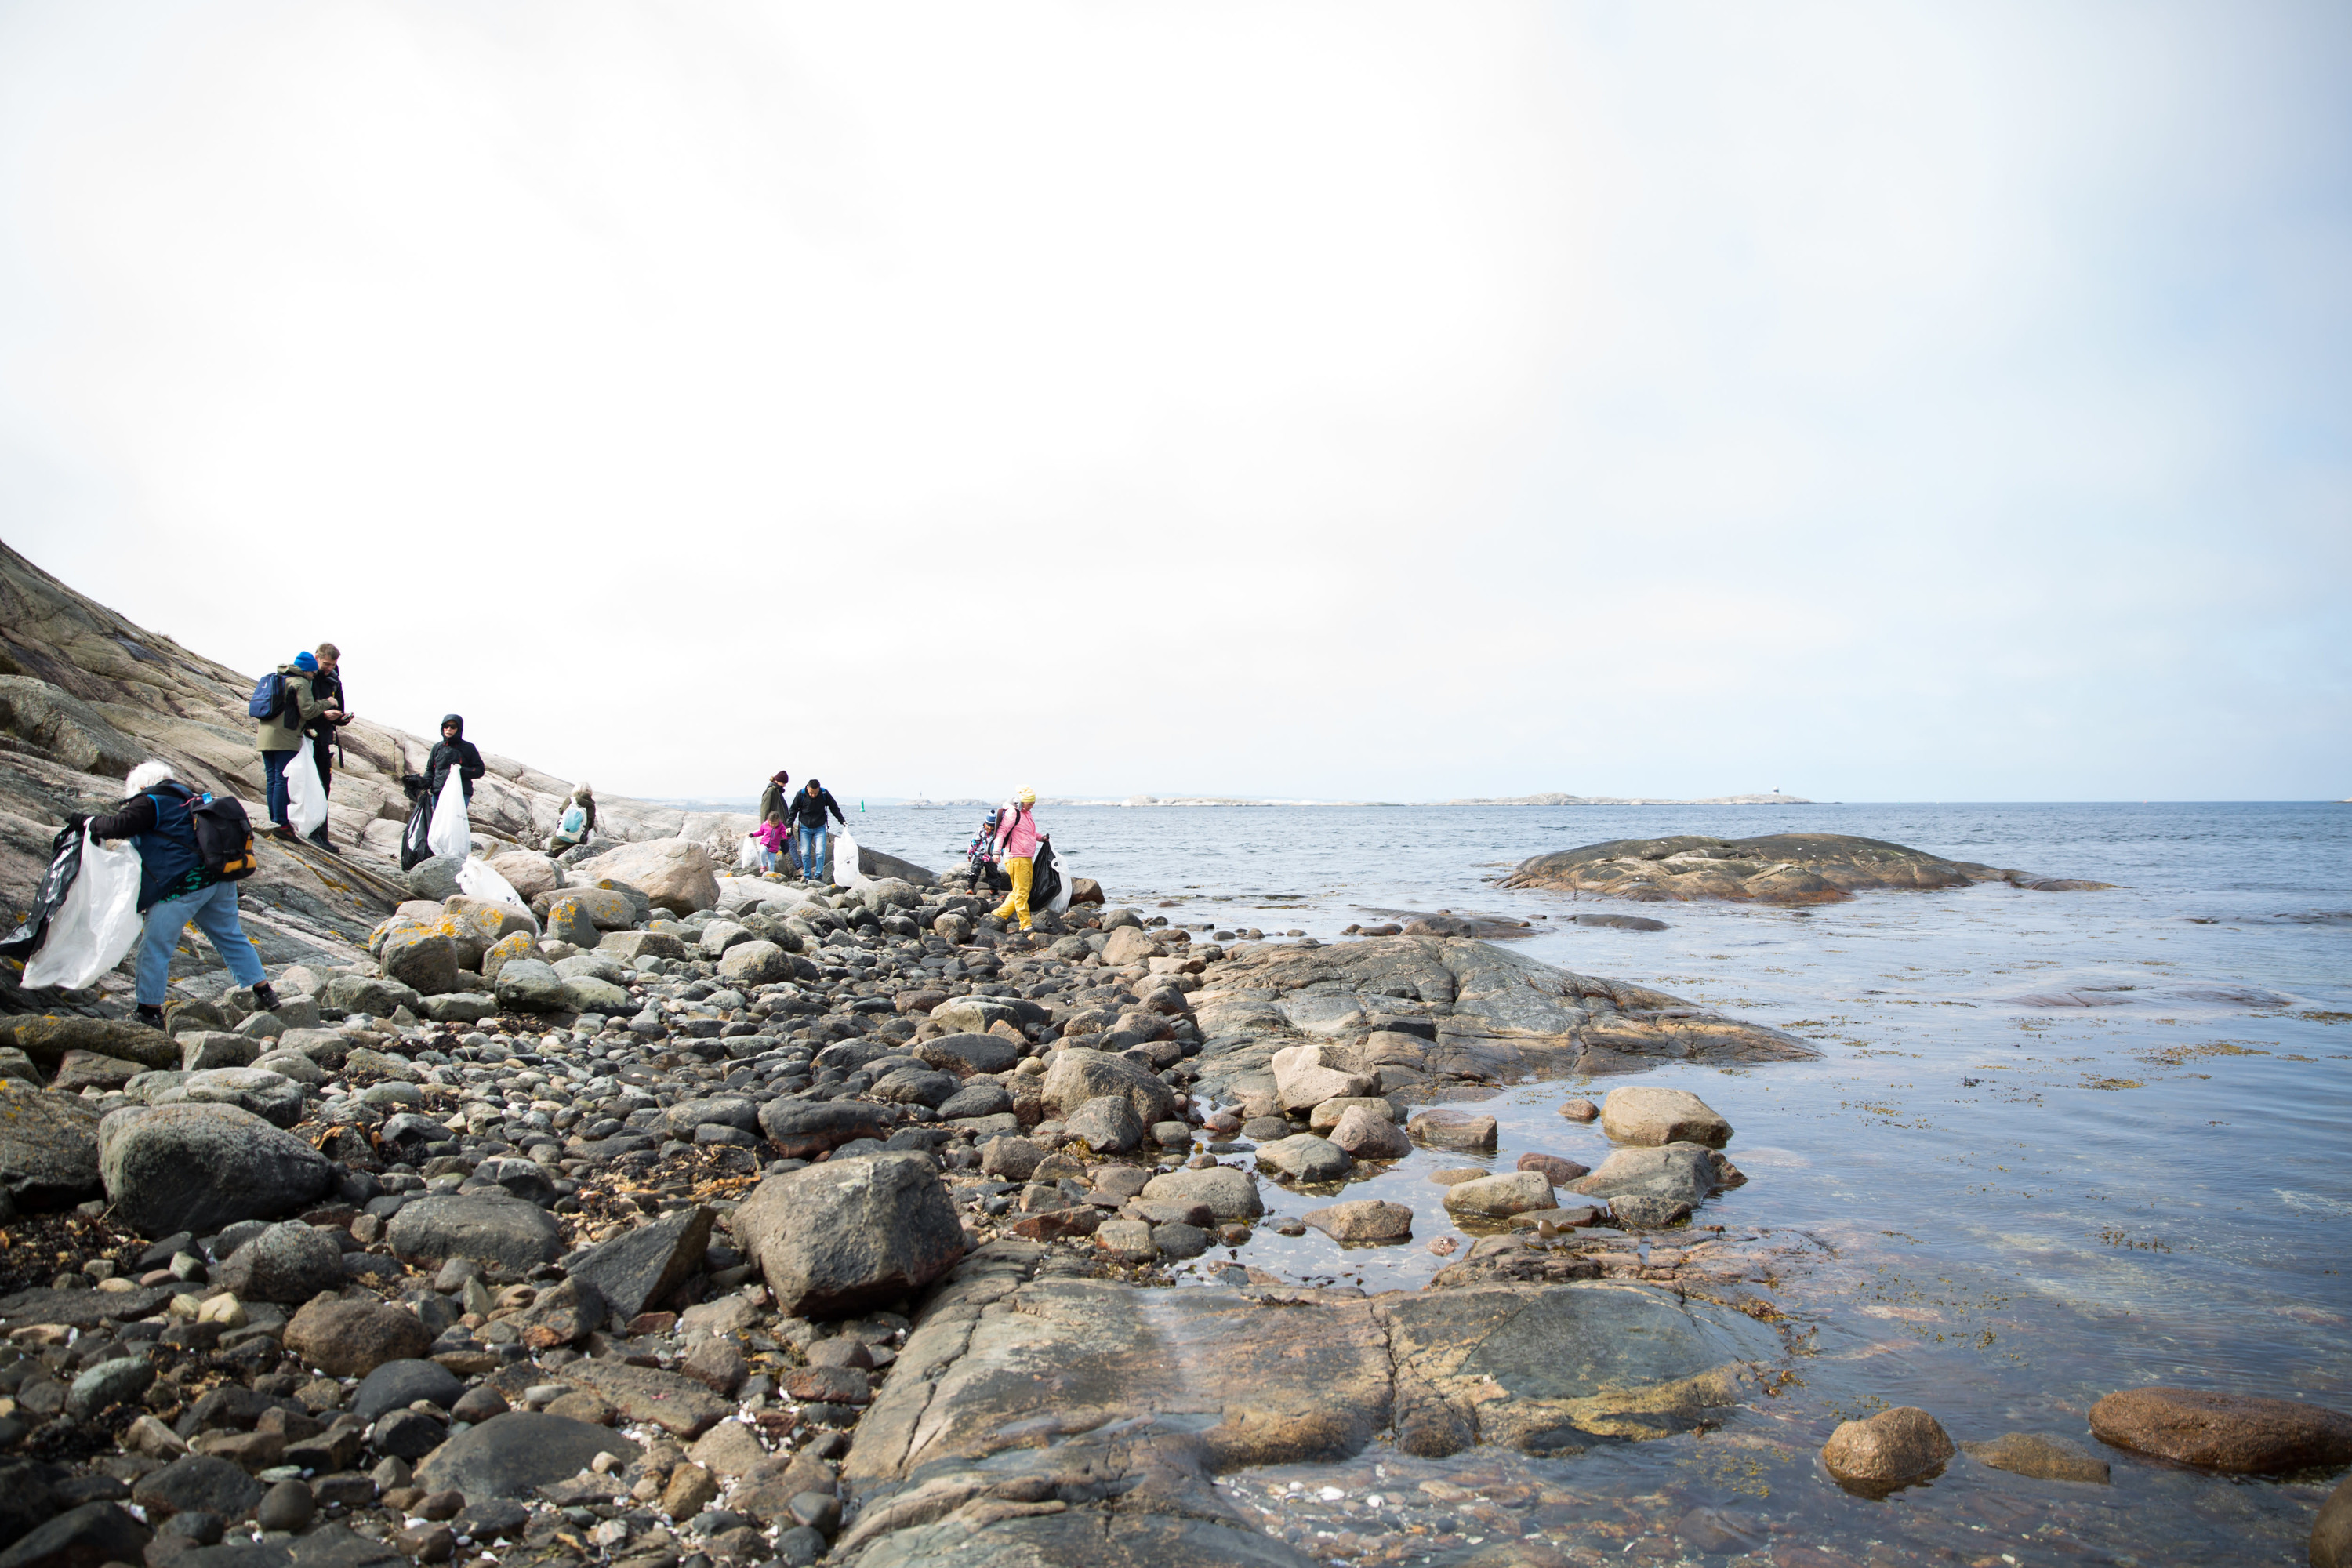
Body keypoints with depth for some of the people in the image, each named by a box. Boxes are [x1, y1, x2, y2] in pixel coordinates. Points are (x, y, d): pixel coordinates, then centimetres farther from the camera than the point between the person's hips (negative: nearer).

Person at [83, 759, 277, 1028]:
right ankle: (264, 993, 16)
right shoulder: (186, 796, 21)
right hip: (219, 880, 8)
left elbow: (119, 826, -11)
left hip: (184, 885, -8)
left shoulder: (150, 802, -3)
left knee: (155, 946, 2)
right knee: (230, 937, 17)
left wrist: (92, 823, 8)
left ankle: (150, 1011, 5)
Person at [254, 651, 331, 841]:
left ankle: (274, 820, 14)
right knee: (283, 780, -7)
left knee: (272, 780, 10)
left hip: (265, 736, 9)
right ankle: (281, 824, -8)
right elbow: (308, 711, -13)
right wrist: (326, 703, 0)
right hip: (285, 739, -9)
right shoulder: (300, 683, -7)